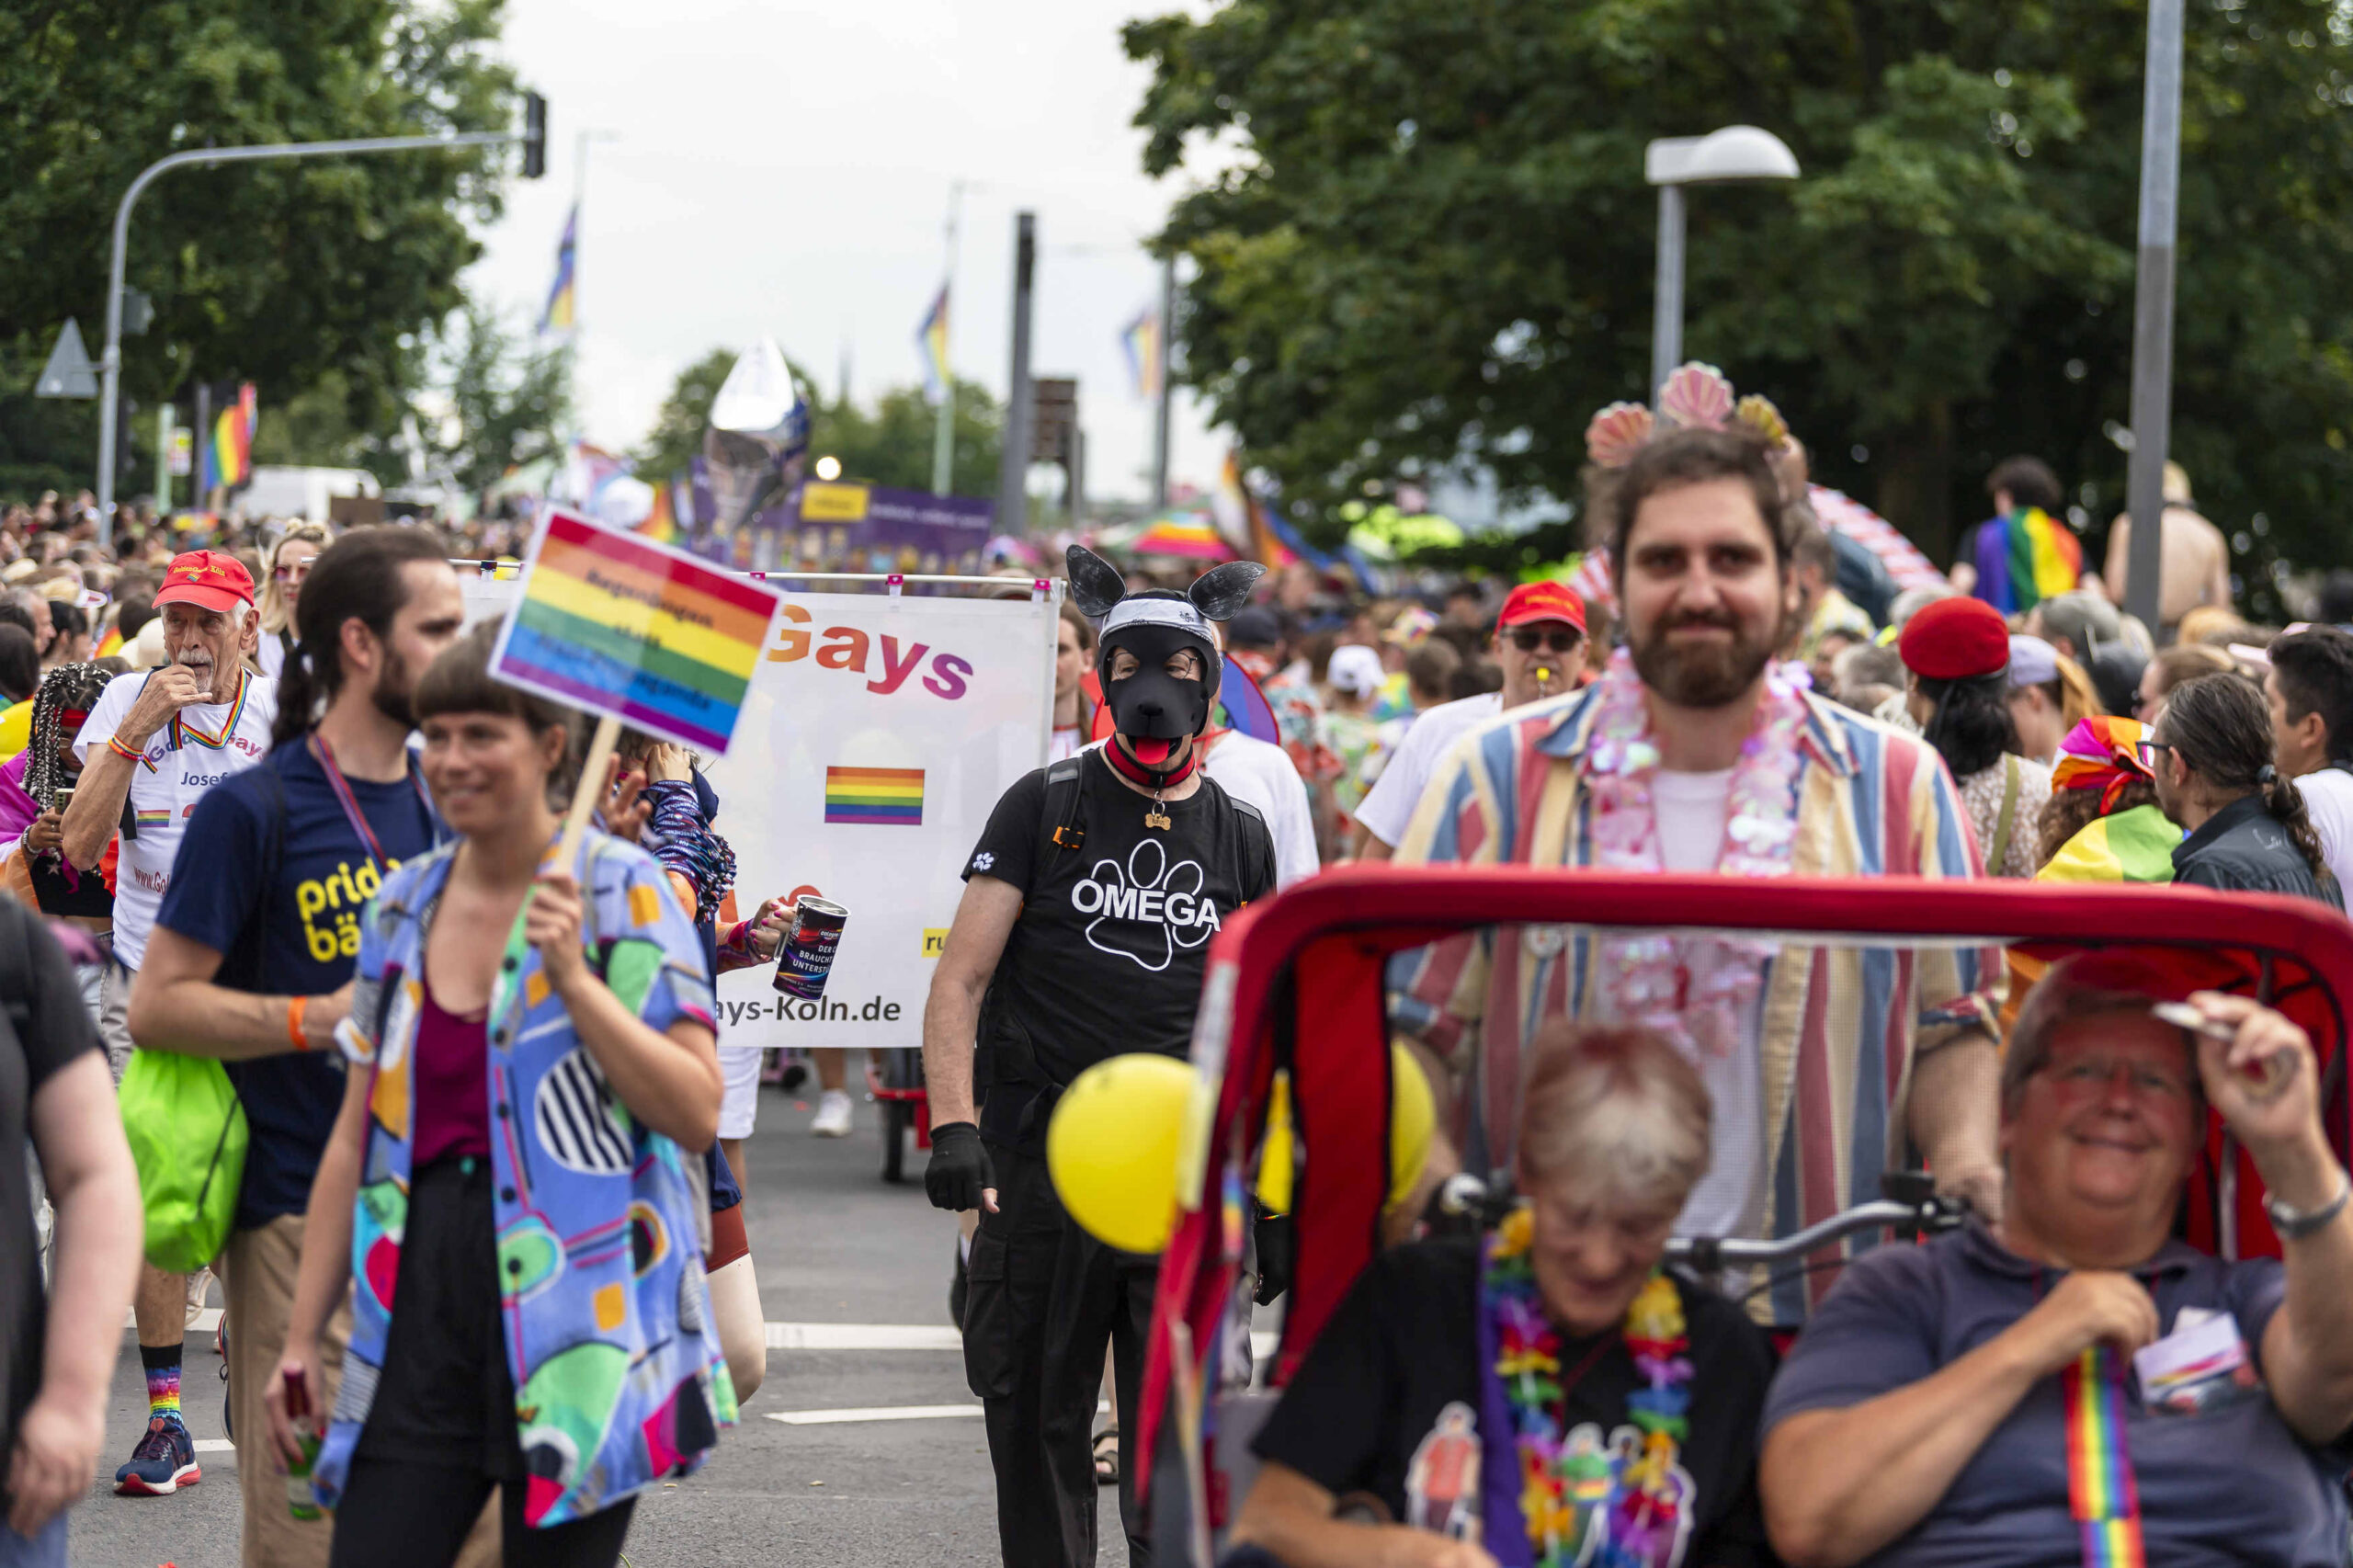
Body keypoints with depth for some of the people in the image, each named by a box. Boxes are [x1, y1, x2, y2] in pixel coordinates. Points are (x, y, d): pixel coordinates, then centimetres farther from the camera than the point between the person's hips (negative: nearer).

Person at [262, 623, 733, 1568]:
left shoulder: (620, 892, -3)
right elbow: (357, 1138, 16)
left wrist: (575, 979, -18)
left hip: (573, 1307, -4)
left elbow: (698, 1115, -9)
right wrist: (302, 1336, 13)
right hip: (423, 1304, 4)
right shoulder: (401, 907, 12)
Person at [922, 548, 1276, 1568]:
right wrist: (953, 1124, -13)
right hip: (1042, 1160, -1)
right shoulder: (1043, 809, 3)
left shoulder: (1240, 837, 11)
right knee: (1038, 1425, 6)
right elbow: (960, 979, -1)